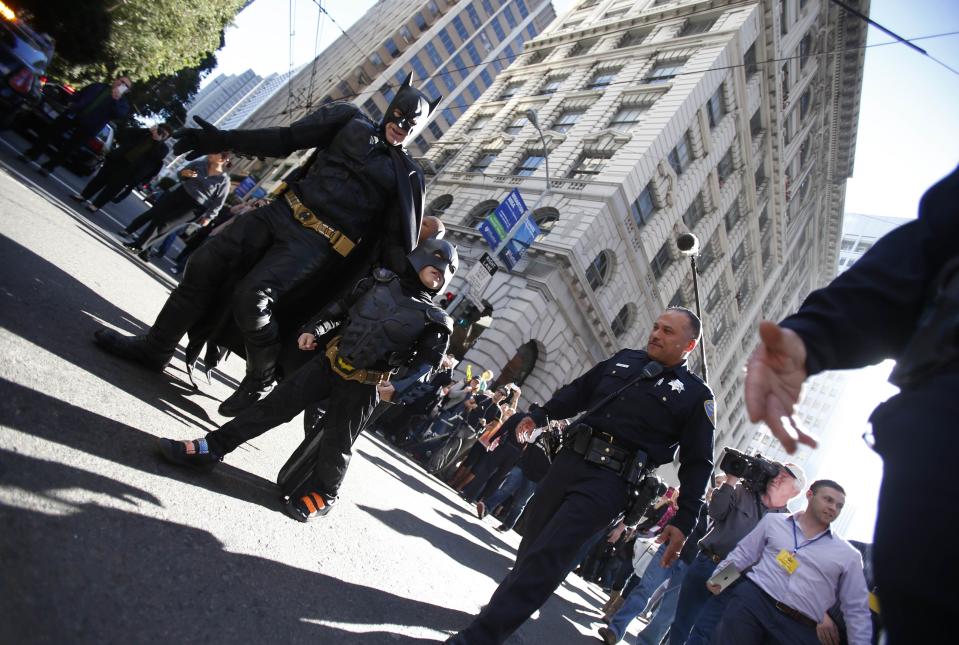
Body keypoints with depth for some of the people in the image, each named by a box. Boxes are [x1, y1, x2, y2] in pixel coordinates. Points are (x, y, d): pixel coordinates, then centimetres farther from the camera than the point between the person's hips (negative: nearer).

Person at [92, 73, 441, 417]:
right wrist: (225, 140, 4)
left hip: (318, 243, -5)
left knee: (251, 296, -21)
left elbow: (397, 239, 2)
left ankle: (259, 384, 4)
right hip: (282, 211, 5)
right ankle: (154, 348, 16)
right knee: (205, 263, -2)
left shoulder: (407, 175, 4)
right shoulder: (352, 123, 12)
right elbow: (285, 139, 11)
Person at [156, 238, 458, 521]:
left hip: (361, 386, -3)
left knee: (336, 443, 5)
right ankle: (211, 448, 11)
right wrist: (313, 329, 5)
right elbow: (338, 306, 15)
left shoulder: (435, 321, -4)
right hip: (329, 361, 3)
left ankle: (323, 495, 30)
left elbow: (427, 364, -7)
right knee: (276, 404, 2)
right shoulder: (382, 281, 5)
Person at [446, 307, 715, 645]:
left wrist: (684, 521, -5)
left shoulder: (696, 395, 1)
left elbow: (697, 463, 0)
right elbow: (578, 392, 20)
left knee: (545, 556, -12)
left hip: (610, 481, -5)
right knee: (532, 543, 12)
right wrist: (540, 414, 8)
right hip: (569, 459, 5)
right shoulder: (624, 359, 14)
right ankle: (507, 609, 34)